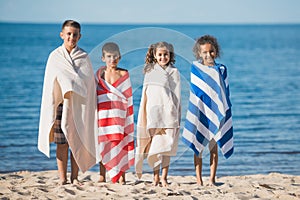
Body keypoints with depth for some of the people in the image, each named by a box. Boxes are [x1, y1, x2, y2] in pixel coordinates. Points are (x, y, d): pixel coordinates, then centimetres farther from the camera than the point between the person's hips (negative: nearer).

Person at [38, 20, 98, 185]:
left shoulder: (84, 57, 8)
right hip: (61, 102, -1)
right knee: (62, 141, -2)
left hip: (79, 104, 1)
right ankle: (62, 177, 4)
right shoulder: (55, 56, 6)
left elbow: (89, 81, 8)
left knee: (77, 141, 0)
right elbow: (50, 82, 6)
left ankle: (74, 177, 7)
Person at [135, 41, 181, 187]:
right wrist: (143, 115, 7)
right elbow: (145, 94, 14)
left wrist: (176, 117, -2)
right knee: (153, 146, 0)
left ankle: (164, 177, -3)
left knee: (166, 145, -5)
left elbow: (176, 96, 4)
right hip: (153, 113, 2)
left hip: (168, 113, -2)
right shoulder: (149, 71, 13)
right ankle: (155, 176, 6)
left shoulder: (174, 72, 7)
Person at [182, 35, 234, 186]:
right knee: (198, 146, 0)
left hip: (217, 112, 1)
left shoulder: (221, 70, 6)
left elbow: (225, 91, 9)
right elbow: (195, 91, 1)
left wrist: (225, 110, 4)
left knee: (214, 147, 4)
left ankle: (212, 178, 8)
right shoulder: (196, 68, 1)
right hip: (201, 112, -1)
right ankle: (199, 179, 5)